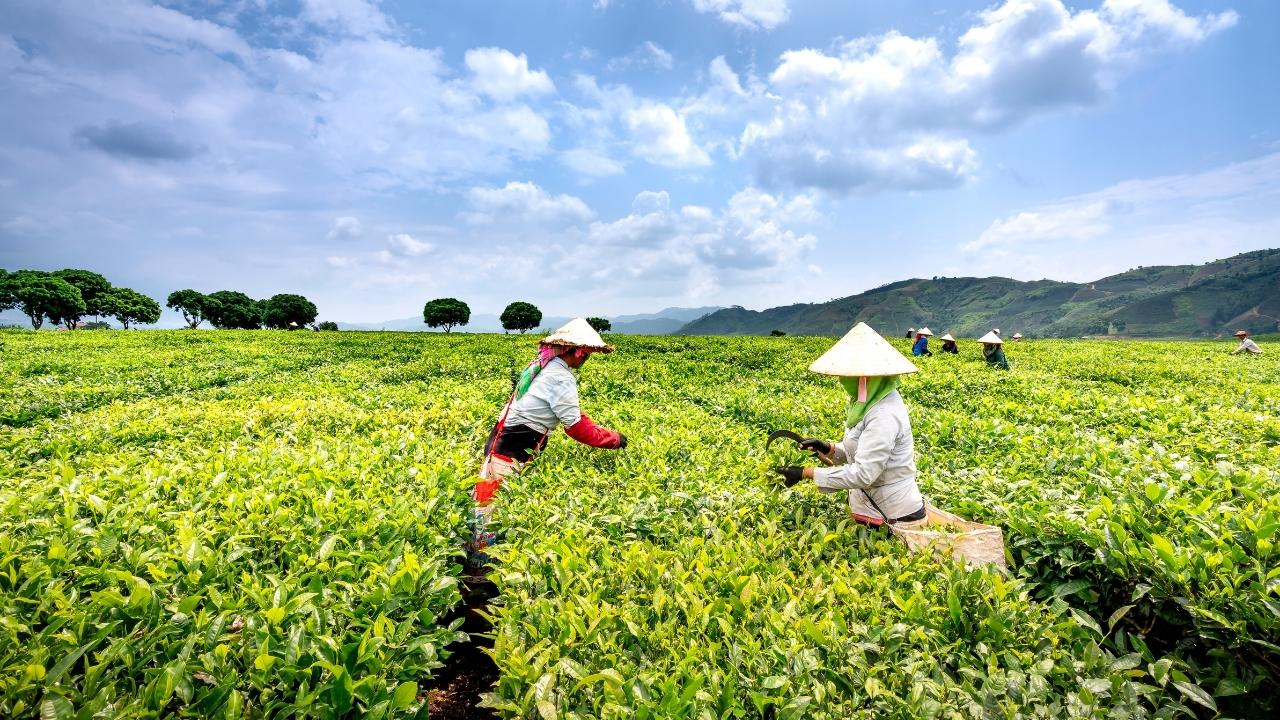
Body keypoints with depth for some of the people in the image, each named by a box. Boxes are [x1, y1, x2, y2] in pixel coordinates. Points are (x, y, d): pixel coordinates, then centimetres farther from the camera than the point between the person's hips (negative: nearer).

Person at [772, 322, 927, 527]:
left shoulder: (884, 416, -27)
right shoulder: (871, 403, 4)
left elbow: (863, 474, -29)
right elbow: (858, 451, 12)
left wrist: (806, 473, -25)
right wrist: (827, 448, -6)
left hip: (895, 518, -9)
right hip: (874, 509, 9)